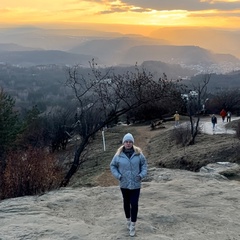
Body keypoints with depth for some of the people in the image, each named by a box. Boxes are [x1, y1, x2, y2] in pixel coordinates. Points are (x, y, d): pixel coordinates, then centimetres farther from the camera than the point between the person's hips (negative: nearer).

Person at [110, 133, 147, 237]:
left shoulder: (138, 153, -8)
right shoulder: (118, 155, -8)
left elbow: (144, 164, 4)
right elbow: (112, 166, 3)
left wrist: (142, 174, -8)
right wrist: (118, 175, -8)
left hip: (136, 184, -1)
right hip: (124, 184, 1)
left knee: (134, 204, -4)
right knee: (126, 203, 17)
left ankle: (133, 225, 5)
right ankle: (128, 220, 38)